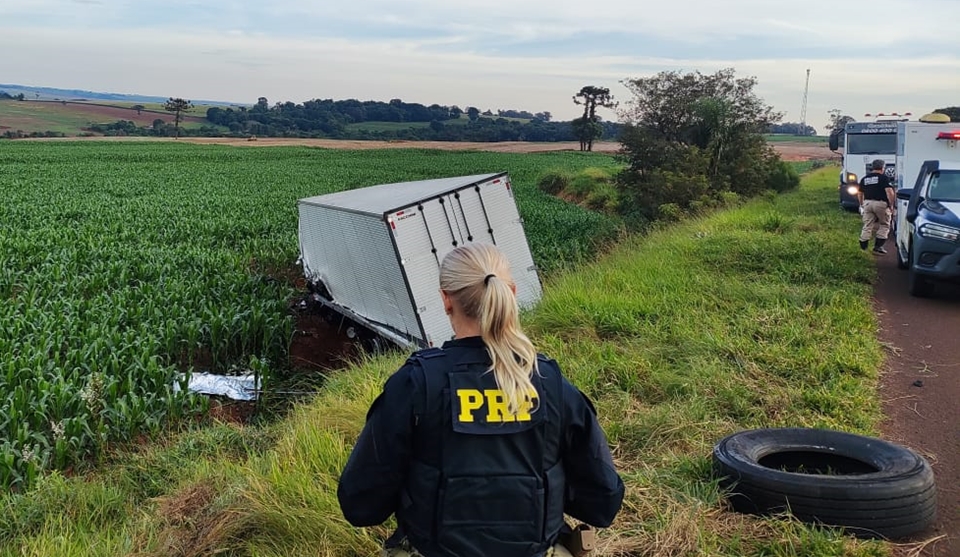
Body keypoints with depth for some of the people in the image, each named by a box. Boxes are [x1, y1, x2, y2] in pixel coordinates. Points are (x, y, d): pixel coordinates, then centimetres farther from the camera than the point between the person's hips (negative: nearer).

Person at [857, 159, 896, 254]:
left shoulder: (864, 179, 13)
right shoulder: (884, 178, -5)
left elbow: (860, 194, 20)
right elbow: (889, 192, -15)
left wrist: (861, 204, 32)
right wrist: (892, 205, -8)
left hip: (867, 203, 5)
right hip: (881, 203, -5)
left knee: (867, 225, 9)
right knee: (884, 225, 8)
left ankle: (863, 245, 3)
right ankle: (878, 246, 2)